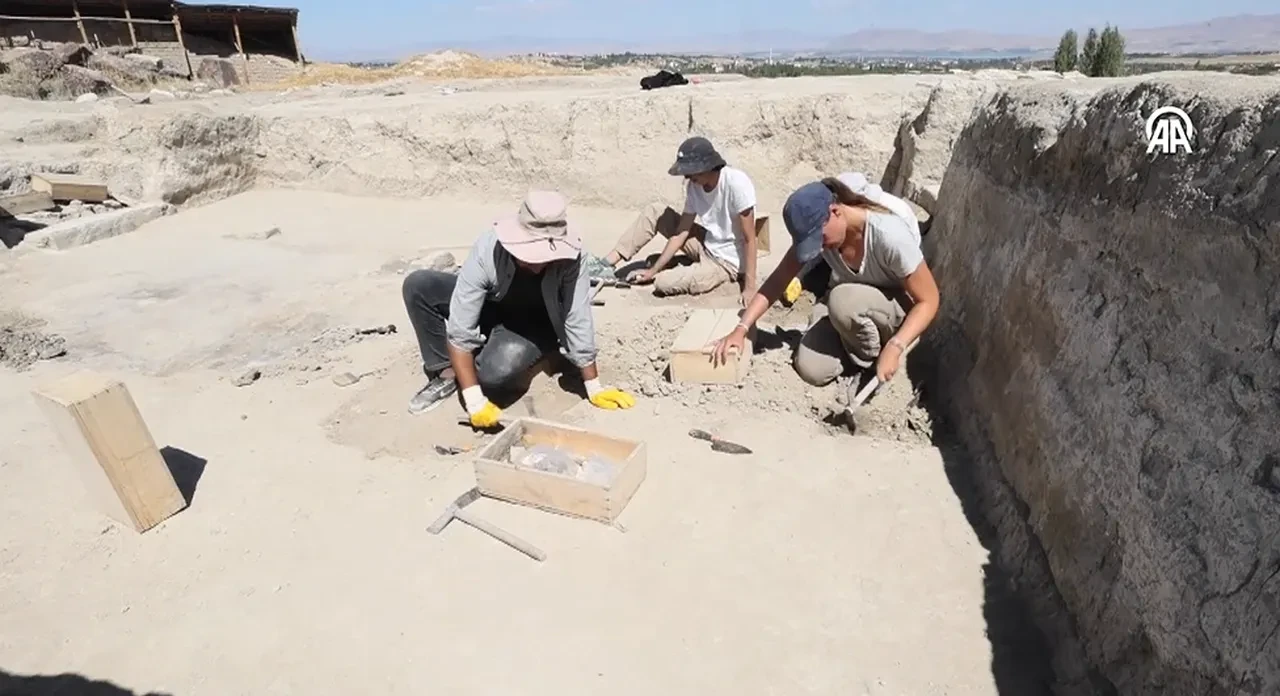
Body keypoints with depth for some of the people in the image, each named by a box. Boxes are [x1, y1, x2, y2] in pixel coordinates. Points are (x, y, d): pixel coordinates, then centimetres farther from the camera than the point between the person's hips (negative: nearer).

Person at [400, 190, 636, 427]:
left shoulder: (568, 255, -33)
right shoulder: (486, 250, -33)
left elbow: (577, 321, -26)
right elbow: (459, 331, -31)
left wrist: (594, 388, -22)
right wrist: (474, 400, -37)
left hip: (535, 323, -2)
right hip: (489, 305, 2)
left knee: (498, 371, -34)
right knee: (417, 285, -21)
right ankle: (446, 374, -5)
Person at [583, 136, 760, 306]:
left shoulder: (737, 183, -27)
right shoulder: (694, 185, -6)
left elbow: (750, 239, -25)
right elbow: (682, 231, -4)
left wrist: (750, 288, -27)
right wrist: (653, 270, -8)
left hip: (727, 261, -7)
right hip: (706, 245, 7)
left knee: (663, 283, -25)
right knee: (654, 212, -1)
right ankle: (607, 265, 1)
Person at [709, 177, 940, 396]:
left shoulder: (889, 235, -32)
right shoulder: (812, 230, -18)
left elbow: (928, 301, -24)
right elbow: (777, 281, -14)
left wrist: (894, 347, -36)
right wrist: (741, 329, -21)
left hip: (897, 310, -4)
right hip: (847, 310, 4)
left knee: (842, 300, -37)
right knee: (811, 369, -20)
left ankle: (874, 361, -9)